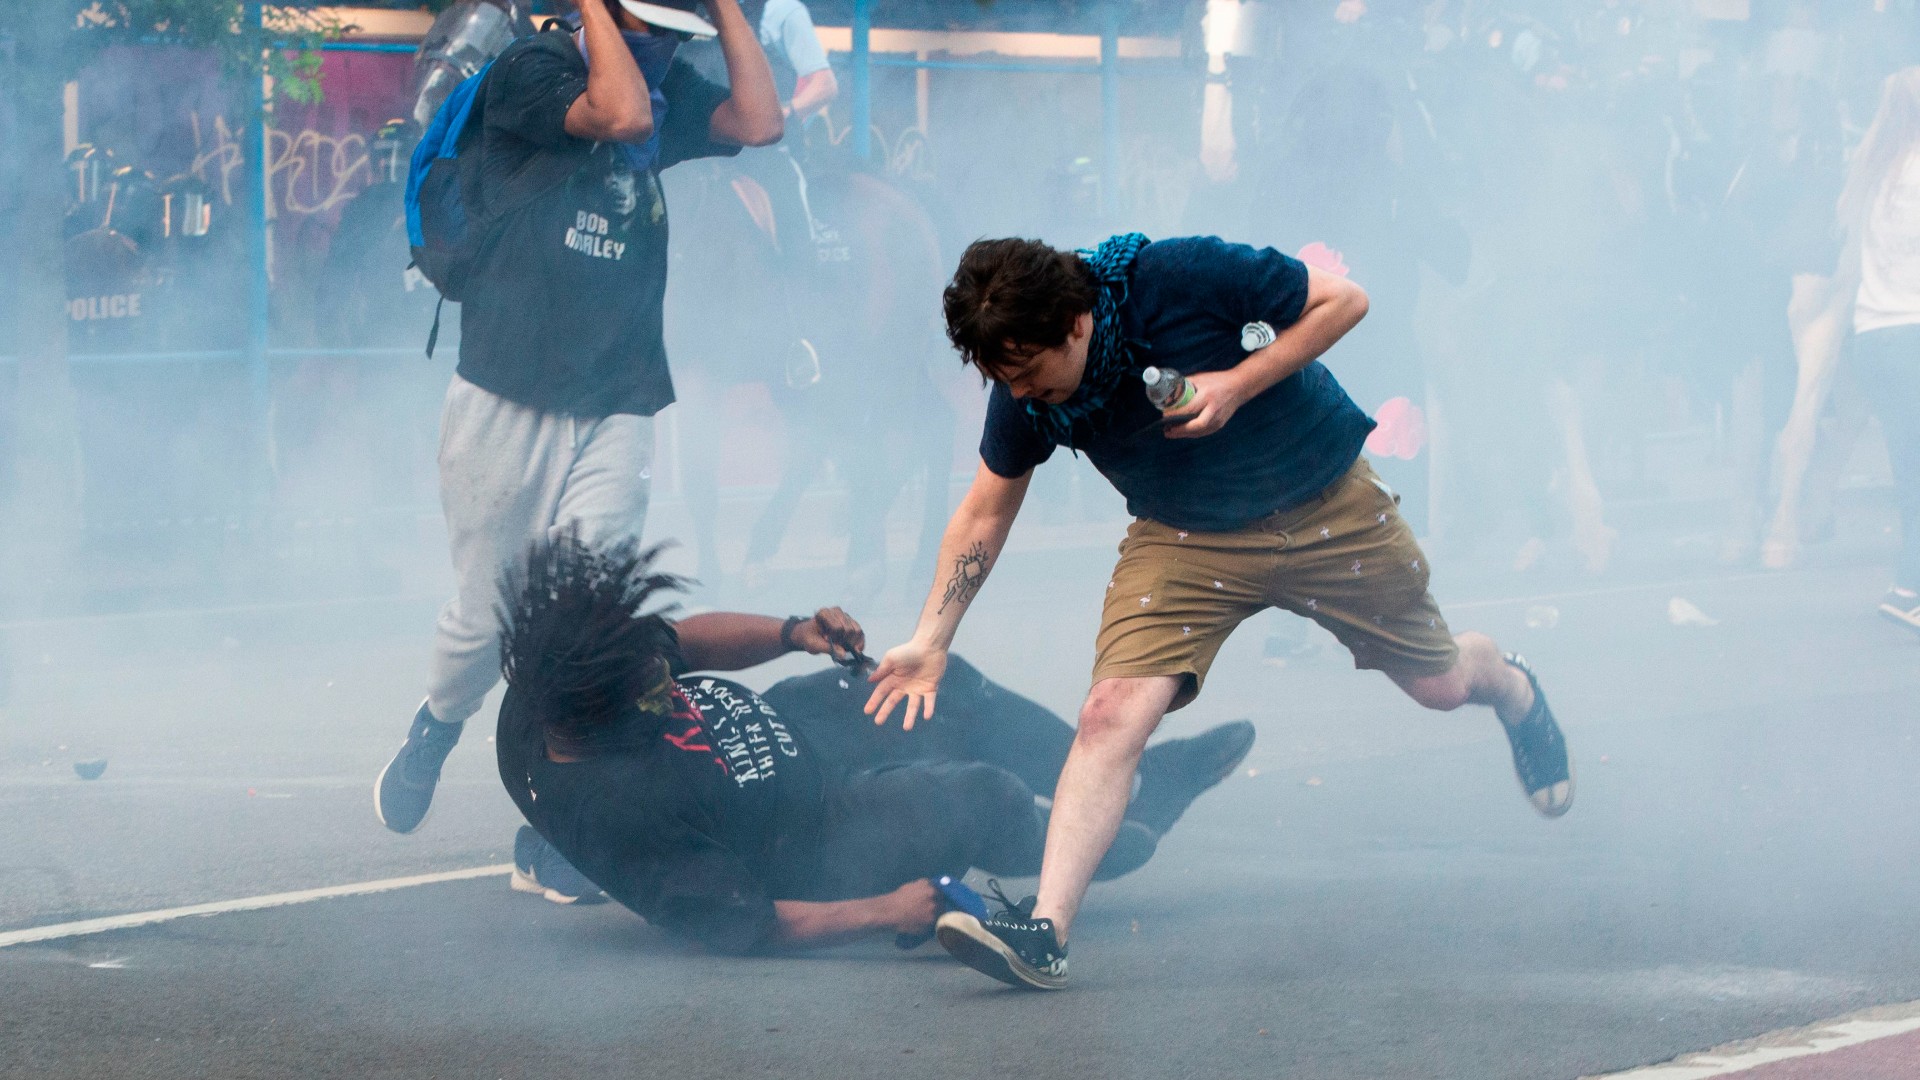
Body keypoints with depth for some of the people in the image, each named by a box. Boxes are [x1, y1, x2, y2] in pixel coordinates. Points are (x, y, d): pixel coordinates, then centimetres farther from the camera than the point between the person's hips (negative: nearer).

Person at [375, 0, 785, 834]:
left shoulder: (673, 93, 12)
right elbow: (621, 115, -23)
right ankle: (434, 733, 36)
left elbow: (760, 122, -5)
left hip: (616, 414, 4)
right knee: (486, 619, 5)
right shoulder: (530, 69, -6)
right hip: (505, 405, -4)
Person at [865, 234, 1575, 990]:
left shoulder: (1184, 278, -30)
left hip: (1329, 512, -2)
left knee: (1439, 684, 14)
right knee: (1111, 713, -20)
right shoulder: (1023, 395, -17)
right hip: (1187, 541, 2)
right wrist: (930, 642, -6)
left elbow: (1343, 301, -18)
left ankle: (1511, 687, 52)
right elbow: (985, 514, -1)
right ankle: (1046, 933, -24)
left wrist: (1238, 384, -28)